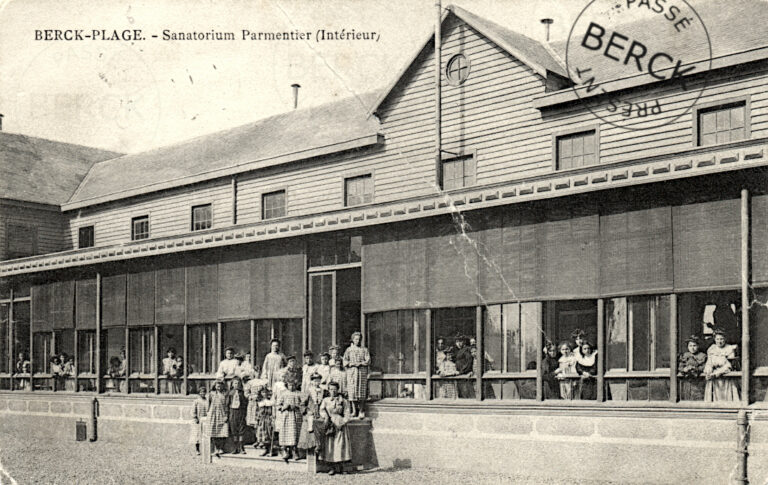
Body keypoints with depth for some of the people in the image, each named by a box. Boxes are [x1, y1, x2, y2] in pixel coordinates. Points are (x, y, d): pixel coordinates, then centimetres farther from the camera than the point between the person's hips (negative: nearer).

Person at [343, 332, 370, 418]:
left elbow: (368, 361, 2)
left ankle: (361, 411, -2)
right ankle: (354, 411, -1)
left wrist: (360, 363, -13)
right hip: (351, 373, 0)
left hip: (362, 373, 0)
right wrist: (352, 364, -13)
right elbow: (345, 362, 3)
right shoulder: (348, 350, 10)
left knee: (361, 392, -6)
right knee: (352, 391, -6)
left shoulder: (364, 350, 10)